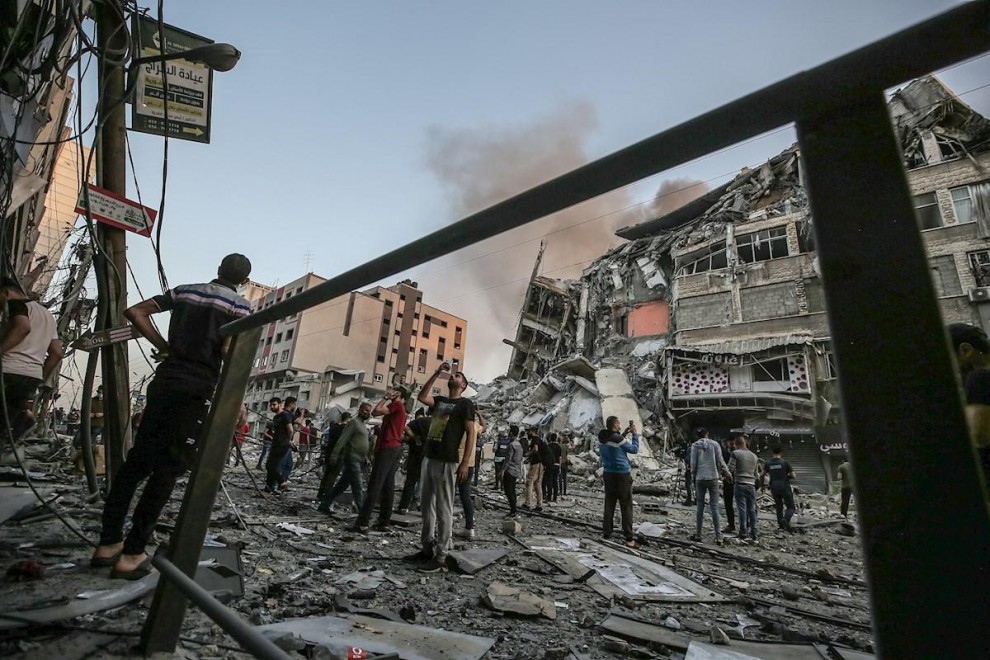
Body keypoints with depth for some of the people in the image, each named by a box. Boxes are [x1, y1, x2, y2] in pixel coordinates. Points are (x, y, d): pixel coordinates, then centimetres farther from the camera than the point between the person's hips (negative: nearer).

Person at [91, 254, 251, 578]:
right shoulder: (240, 306, -3)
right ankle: (132, 553, 1)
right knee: (168, 469, -1)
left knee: (136, 460, 12)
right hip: (198, 390, -5)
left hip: (165, 381, 5)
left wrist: (163, 345, 9)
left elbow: (135, 311, 8)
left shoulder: (183, 290, 13)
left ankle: (109, 542, 17)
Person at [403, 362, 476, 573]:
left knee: (443, 509, -2)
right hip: (429, 458, 7)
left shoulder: (465, 403, -4)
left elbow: (471, 433, -9)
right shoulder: (439, 400, 15)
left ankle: (441, 556, 4)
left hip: (447, 462, -7)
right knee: (428, 506, 12)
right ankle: (427, 548, 22)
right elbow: (422, 397, -2)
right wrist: (436, 374, -1)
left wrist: (465, 463, -16)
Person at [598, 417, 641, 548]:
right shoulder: (618, 439, -20)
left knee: (609, 504, 14)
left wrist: (623, 434, 14)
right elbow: (634, 449, -8)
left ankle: (606, 533, 18)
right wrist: (635, 434, 1)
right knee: (626, 507, 1)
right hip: (622, 475, -7)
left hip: (608, 474, 7)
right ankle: (629, 539, 3)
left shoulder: (602, 439, 1)